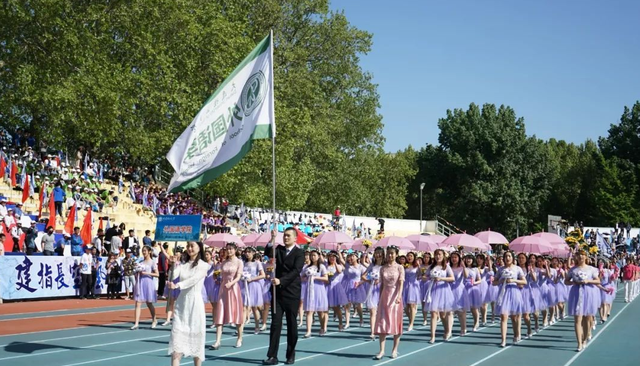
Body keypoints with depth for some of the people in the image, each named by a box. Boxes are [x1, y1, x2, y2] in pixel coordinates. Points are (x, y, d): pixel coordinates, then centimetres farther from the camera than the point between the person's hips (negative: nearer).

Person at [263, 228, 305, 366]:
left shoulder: (299, 253, -4)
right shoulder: (279, 249, 10)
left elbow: (296, 271, -17)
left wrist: (281, 280, -27)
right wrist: (272, 239, -22)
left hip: (292, 293, -3)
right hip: (278, 292, 3)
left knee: (291, 324, 4)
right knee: (275, 323, -1)